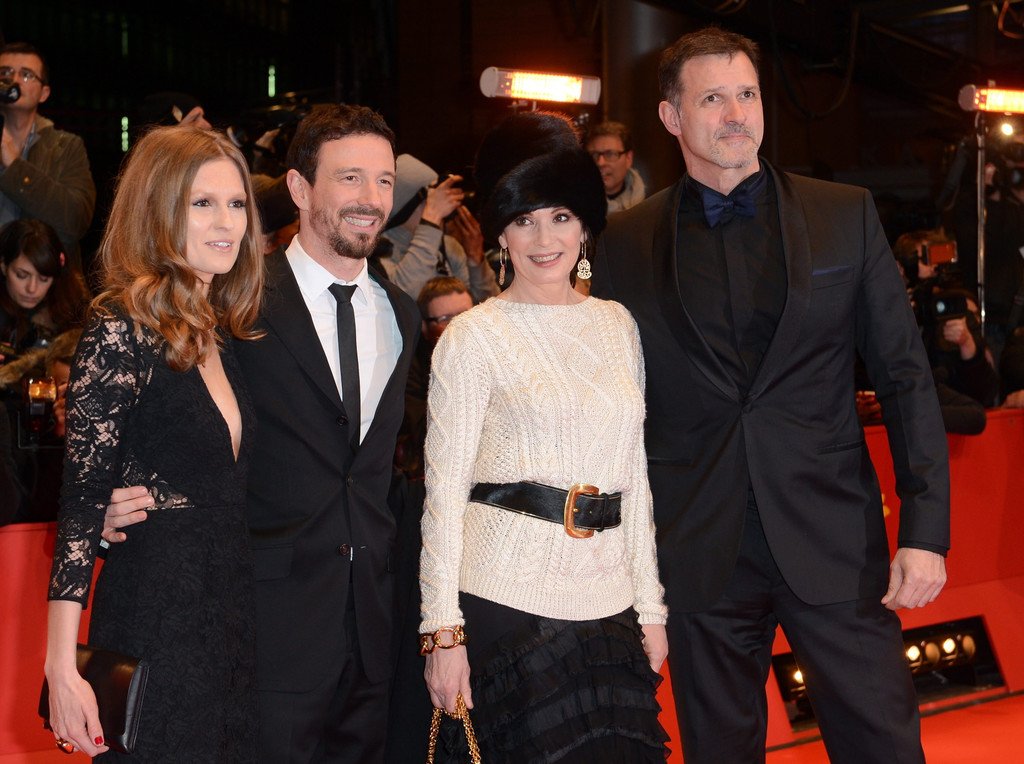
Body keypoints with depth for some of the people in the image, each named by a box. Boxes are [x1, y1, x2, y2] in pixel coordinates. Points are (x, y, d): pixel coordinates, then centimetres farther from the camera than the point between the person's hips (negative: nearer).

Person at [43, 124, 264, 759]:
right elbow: (83, 502, -16)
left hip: (229, 612, 8)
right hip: (152, 618, -7)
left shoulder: (220, 333, 10)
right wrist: (62, 666, -19)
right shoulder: (122, 330, -13)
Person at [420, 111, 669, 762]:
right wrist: (444, 630, -10)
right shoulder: (475, 336, -3)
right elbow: (444, 492, -5)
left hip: (609, 606, 4)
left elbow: (635, 474, 13)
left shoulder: (617, 324, 10)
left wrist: (650, 606, 9)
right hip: (508, 603, -4)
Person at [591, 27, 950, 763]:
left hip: (834, 544, 0)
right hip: (700, 556, 1)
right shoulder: (625, 244, 4)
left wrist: (925, 528, -5)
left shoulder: (845, 215, 3)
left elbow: (905, 373, 2)